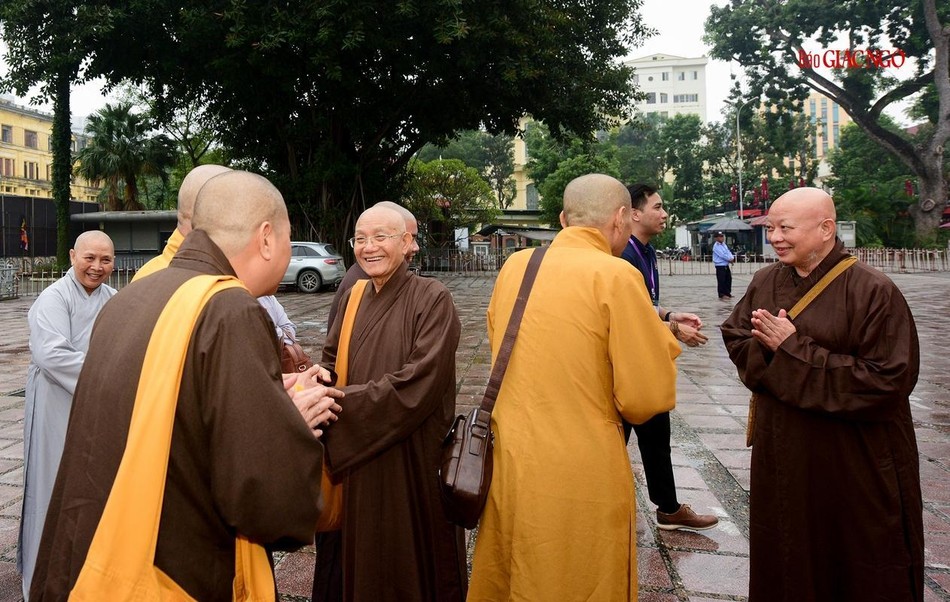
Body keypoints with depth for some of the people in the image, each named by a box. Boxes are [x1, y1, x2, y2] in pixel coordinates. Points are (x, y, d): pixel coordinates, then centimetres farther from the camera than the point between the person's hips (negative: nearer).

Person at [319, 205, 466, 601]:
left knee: (410, 562, 10)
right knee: (365, 561, 18)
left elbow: (419, 384, -22)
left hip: (413, 460, -6)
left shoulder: (432, 300, -15)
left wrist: (338, 401, -20)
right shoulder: (354, 298, 6)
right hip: (359, 462, 6)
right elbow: (332, 361, 9)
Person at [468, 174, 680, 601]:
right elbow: (649, 398, -15)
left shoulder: (514, 266, 3)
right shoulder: (616, 276, -15)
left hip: (507, 464, 6)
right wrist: (661, 341, 5)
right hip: (581, 480, -5)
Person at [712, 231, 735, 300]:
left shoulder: (723, 244, 13)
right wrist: (730, 259, -13)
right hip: (720, 266, -9)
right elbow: (722, 255, -21)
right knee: (721, 281, -6)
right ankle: (721, 296, -1)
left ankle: (727, 293, 26)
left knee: (728, 279, 15)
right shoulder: (716, 246, -14)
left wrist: (732, 258, -10)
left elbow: (728, 252, 9)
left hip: (726, 265, 9)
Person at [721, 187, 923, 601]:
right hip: (781, 458, 5)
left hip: (854, 463, -5)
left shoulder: (873, 291, -16)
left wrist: (794, 349, -22)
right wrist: (767, 345, -16)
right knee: (787, 563, 19)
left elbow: (887, 381, -22)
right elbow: (734, 338, 8)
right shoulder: (766, 281, 2)